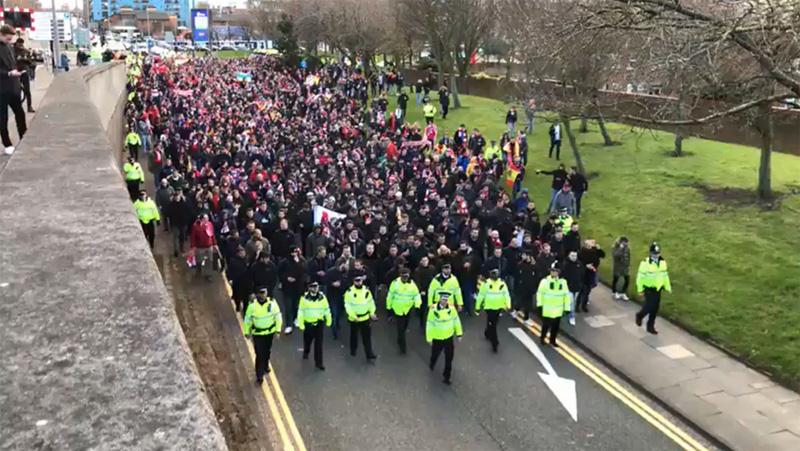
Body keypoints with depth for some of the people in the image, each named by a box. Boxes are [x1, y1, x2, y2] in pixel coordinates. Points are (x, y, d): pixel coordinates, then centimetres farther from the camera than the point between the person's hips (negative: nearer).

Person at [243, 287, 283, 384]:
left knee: (267, 351, 22)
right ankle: (259, 375, 3)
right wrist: (247, 332, 3)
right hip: (257, 333, -2)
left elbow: (278, 317, -5)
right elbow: (248, 319, -4)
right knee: (259, 354, -5)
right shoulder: (252, 305, -16)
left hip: (270, 332, 2)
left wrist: (278, 330, -6)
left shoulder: (272, 303, -15)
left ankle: (266, 366, 48)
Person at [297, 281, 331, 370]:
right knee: (307, 341, 21)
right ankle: (306, 352, 53)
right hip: (307, 323, 0)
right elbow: (300, 311, -7)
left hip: (319, 323, 0)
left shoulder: (322, 297, -8)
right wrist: (300, 324, -9)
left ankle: (318, 362, 7)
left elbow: (327, 310, 3)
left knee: (319, 343, -2)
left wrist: (328, 321, 9)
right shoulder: (304, 298, -12)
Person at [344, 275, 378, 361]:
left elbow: (371, 302, 8)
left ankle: (369, 355, 7)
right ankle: (353, 350, 42)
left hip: (365, 318, 2)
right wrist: (354, 316, -20)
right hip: (354, 319, -2)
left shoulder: (366, 290, -5)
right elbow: (347, 305, -15)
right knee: (354, 336, 19)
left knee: (367, 337, 3)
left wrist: (372, 313, 2)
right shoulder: (349, 292, -15)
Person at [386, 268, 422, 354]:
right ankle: (402, 347, 3)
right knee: (401, 328, -5)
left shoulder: (412, 284, -8)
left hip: (408, 309, 3)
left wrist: (417, 304, -25)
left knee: (404, 327, 21)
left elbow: (416, 295, -7)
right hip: (398, 309, -3)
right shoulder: (395, 283, -13)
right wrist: (388, 306, 2)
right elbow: (390, 295, -4)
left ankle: (400, 340, 47)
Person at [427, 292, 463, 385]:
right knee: (435, 354, 22)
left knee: (449, 358, 7)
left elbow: (456, 320, -1)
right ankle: (432, 364, 56)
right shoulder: (433, 309, -22)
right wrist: (429, 338, -7)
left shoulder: (451, 307, -15)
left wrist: (459, 333, 2)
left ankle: (447, 377, 24)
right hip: (437, 338, -2)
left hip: (449, 337, 2)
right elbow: (430, 324, -12)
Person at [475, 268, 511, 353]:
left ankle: (487, 334, 47)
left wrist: (508, 305, -17)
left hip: (499, 307, 4)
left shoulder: (502, 283, -1)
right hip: (489, 307, -4)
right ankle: (494, 343, 2)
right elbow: (481, 295, -3)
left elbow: (506, 294, -3)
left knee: (494, 323, 20)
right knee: (492, 325, -5)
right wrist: (478, 306, 1)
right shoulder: (486, 283, -10)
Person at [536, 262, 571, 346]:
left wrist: (566, 307, 5)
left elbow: (566, 295, 5)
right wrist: (539, 304, -14)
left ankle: (553, 340, 32)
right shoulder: (545, 281, -10)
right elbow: (540, 293, -7)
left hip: (558, 310, 3)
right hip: (547, 309, -3)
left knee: (555, 326, 13)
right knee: (546, 325, 7)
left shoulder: (563, 282, 0)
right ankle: (542, 338, 31)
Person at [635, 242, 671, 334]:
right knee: (649, 307, -6)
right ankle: (639, 316, 26)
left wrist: (668, 287, 12)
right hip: (649, 289, -5)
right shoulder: (645, 263, -17)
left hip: (658, 289, 5)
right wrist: (640, 289, -8)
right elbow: (640, 277, -11)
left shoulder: (662, 262, 0)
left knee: (655, 309, 7)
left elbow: (665, 275, 11)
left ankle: (650, 326, 21)